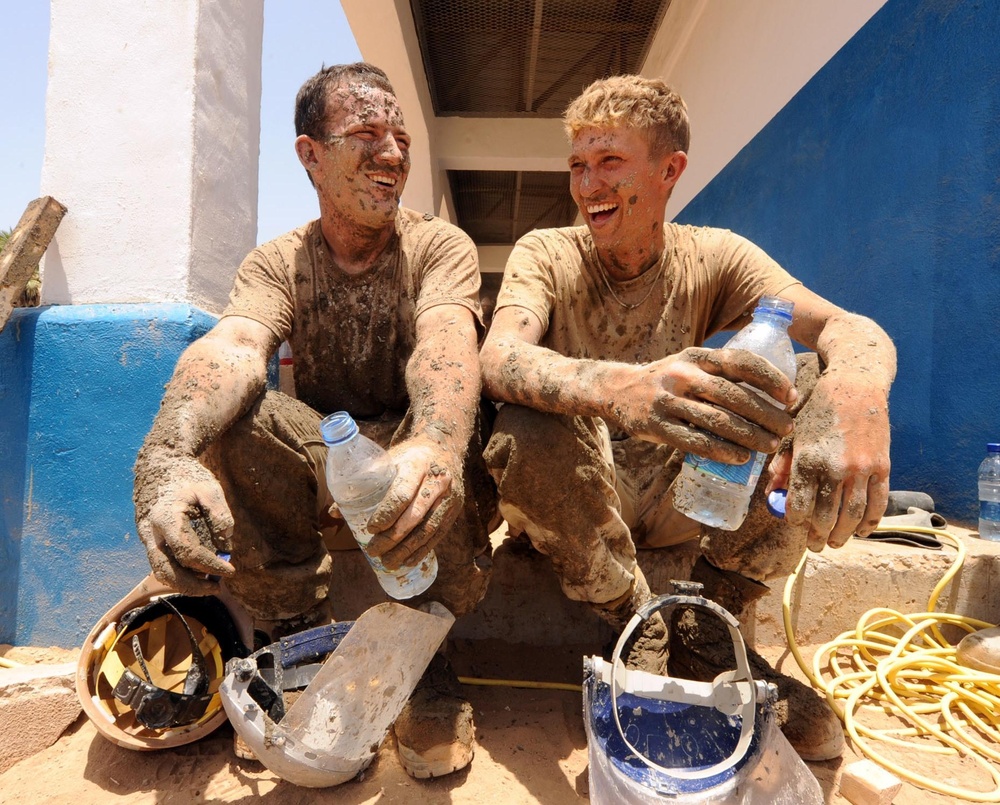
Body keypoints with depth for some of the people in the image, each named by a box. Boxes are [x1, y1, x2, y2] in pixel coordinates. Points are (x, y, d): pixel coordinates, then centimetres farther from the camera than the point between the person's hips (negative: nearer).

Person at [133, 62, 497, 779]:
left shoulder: (440, 247, -6)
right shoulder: (277, 264, -1)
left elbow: (447, 344, -29)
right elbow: (231, 346, -24)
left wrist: (435, 444, -53)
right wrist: (166, 458, -46)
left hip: (414, 477, -1)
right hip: (319, 478, 2)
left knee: (451, 439, -34)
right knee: (226, 414, -24)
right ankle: (297, 639, -6)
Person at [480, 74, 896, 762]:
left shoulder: (712, 257, -2)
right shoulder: (546, 254, -8)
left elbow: (852, 329, -17)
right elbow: (498, 359, -29)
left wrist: (857, 388, -43)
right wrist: (618, 387, -51)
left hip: (680, 494, 3)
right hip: (574, 498, -2)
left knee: (818, 389, -18)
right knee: (525, 435, -35)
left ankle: (704, 632, -6)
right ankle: (640, 627, -10)